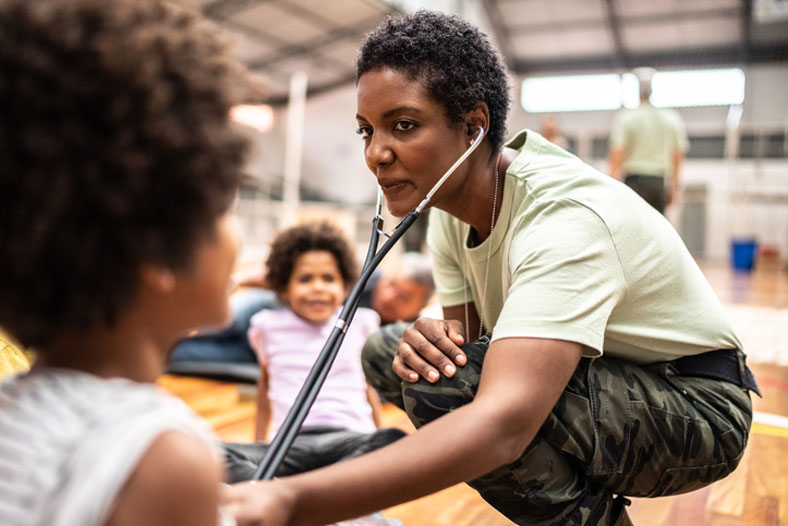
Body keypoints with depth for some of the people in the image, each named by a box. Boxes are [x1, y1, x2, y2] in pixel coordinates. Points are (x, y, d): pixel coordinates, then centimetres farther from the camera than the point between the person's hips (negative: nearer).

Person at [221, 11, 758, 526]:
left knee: (446, 388, -30)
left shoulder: (566, 218, -32)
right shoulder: (449, 205, -5)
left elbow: (504, 423, -44)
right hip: (590, 376, 8)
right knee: (387, 357, 2)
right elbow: (463, 338, 0)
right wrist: (428, 341, -26)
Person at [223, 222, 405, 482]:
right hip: (290, 444, 0)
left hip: (350, 439, 0)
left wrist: (381, 445, 20)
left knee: (396, 441, -36)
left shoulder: (359, 324, 12)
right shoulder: (270, 327, 13)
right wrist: (260, 446, 25)